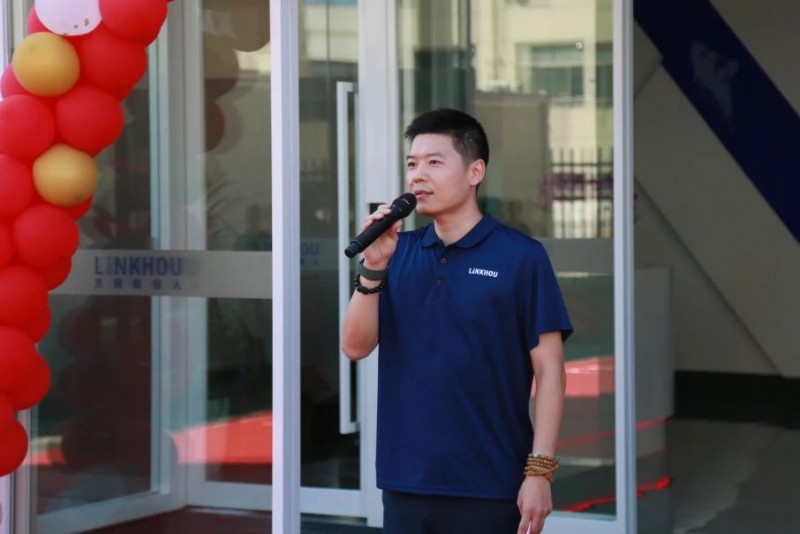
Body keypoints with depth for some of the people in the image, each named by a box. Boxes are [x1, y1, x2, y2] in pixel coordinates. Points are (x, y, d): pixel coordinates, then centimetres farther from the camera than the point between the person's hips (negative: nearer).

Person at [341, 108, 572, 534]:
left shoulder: (520, 256, -5)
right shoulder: (398, 252, 8)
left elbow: (549, 371, -6)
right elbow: (355, 346, 2)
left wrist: (539, 470, -12)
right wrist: (373, 266, -12)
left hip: (489, 487, -4)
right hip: (406, 483, 4)